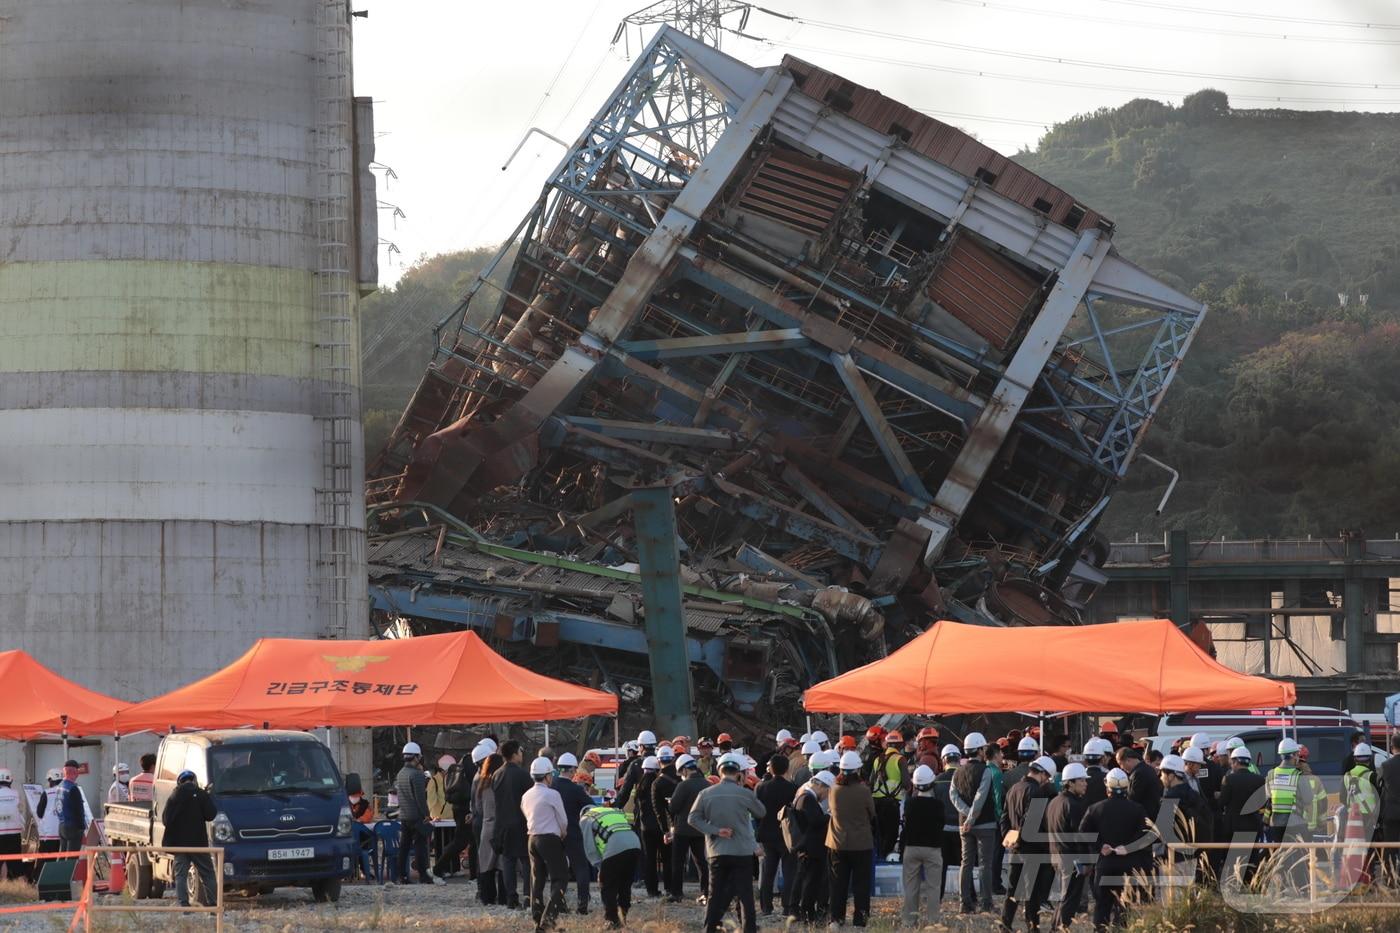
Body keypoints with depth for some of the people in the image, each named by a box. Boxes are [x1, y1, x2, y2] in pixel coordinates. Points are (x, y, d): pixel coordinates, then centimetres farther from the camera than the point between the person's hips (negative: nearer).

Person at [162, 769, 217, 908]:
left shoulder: (174, 797, 5)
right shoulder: (200, 794, -5)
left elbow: (165, 820, 4)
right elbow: (211, 814, -8)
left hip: (178, 843, 2)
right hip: (198, 842, -2)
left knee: (180, 875, 4)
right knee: (207, 874, 5)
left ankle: (183, 904, -8)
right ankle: (212, 903, -1)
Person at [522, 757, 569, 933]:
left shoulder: (526, 796, 10)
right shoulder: (552, 795, -10)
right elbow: (563, 820, -5)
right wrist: (562, 833, 18)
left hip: (533, 838, 7)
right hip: (550, 839, -7)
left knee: (537, 880, 10)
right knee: (559, 879, -3)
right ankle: (548, 916, -18)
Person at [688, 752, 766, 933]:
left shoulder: (706, 794, -2)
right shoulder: (745, 794, -8)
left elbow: (693, 818, -5)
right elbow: (761, 813, 7)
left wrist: (715, 830, -9)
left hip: (716, 851, 2)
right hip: (742, 851, -2)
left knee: (715, 894, 9)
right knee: (745, 894, 4)